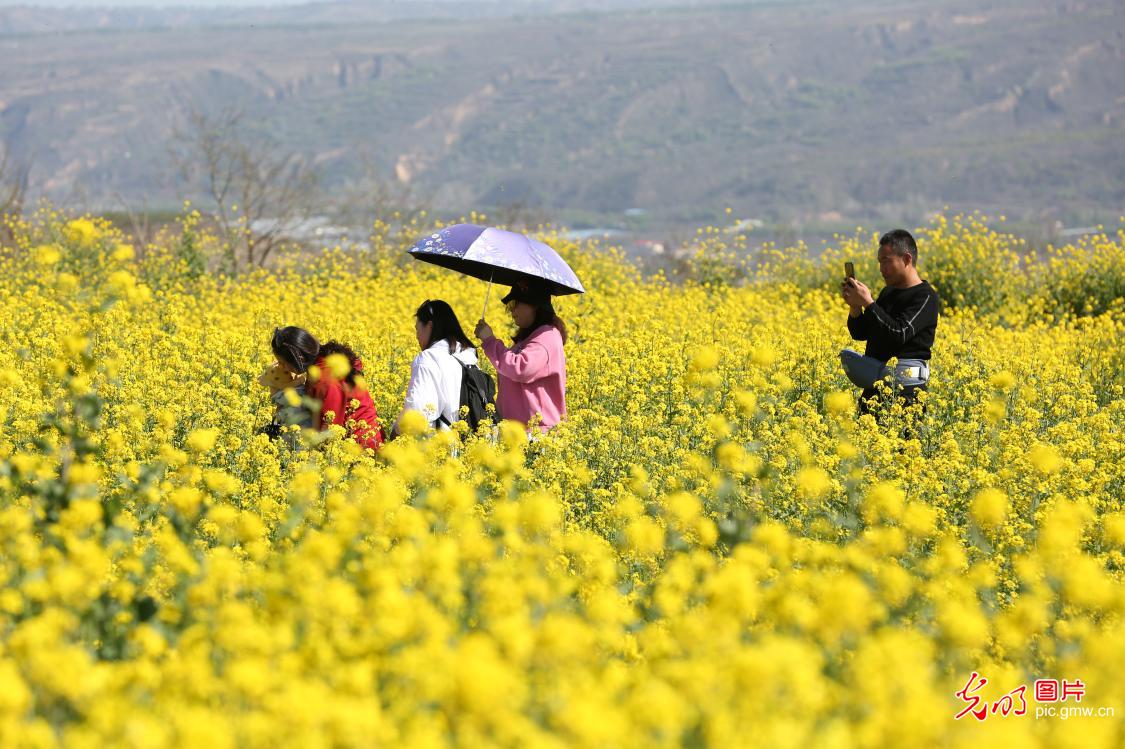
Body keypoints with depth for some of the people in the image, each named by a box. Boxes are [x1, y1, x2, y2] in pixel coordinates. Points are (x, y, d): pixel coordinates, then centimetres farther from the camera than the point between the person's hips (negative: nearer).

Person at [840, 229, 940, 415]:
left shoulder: (926, 298, -8)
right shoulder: (888, 293, 17)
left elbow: (899, 335, -20)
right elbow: (860, 333, 19)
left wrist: (868, 303, -18)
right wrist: (854, 306, 0)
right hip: (874, 386, 8)